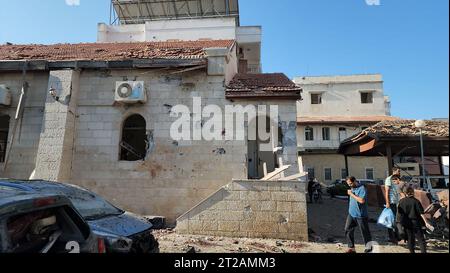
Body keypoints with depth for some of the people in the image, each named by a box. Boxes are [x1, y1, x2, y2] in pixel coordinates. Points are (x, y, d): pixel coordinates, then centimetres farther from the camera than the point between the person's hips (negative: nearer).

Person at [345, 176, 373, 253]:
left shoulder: (362, 188, -16)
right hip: (351, 214, 8)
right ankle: (351, 248, 13)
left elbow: (362, 200, -28)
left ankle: (369, 248, 21)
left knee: (365, 232, 6)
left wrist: (351, 194, -22)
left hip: (360, 215, -8)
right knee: (348, 230, 5)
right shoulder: (352, 188, 10)